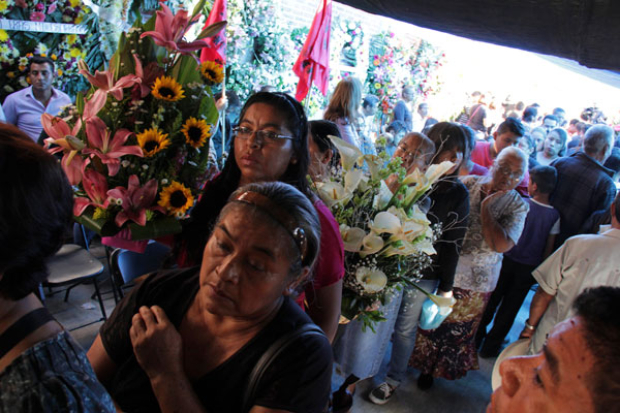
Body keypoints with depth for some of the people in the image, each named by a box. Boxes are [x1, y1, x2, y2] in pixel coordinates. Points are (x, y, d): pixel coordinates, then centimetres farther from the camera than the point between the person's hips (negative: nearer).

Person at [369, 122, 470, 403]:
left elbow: (452, 243, -1)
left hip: (424, 274, -1)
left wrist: (446, 287, 1)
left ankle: (394, 378, 36)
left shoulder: (458, 194, -5)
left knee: (405, 328, 12)